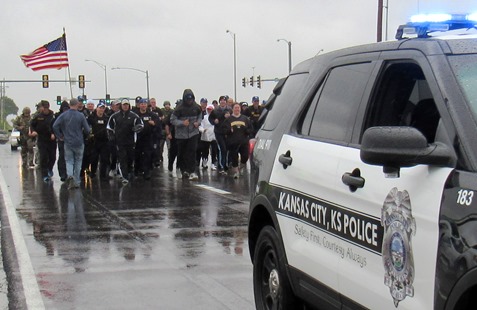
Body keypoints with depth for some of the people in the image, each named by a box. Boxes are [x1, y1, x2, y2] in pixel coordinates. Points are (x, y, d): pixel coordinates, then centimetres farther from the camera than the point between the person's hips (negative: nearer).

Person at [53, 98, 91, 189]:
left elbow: (55, 126, -10)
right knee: (78, 162, 12)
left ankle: (70, 175, -19)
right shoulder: (81, 116, -9)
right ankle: (77, 182, 14)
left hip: (68, 142, 1)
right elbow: (87, 130, -8)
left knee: (69, 161, 9)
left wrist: (60, 136, 3)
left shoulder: (63, 115, -4)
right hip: (79, 142, -1)